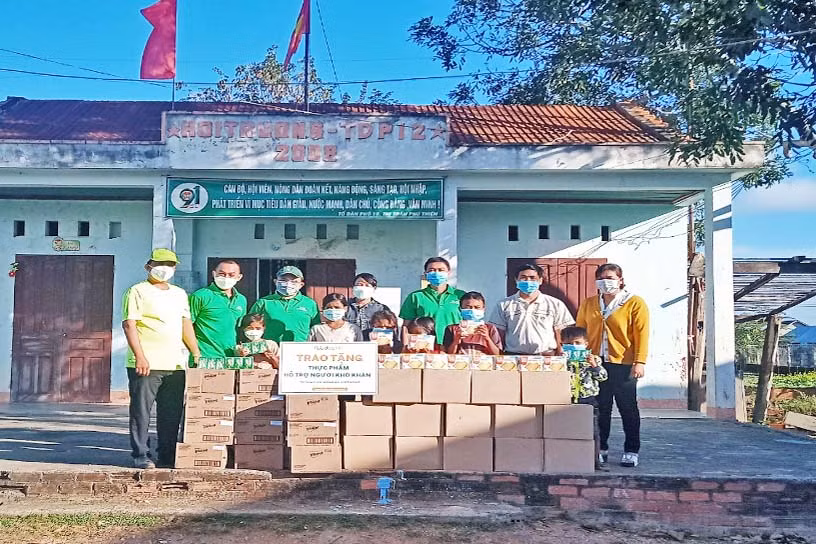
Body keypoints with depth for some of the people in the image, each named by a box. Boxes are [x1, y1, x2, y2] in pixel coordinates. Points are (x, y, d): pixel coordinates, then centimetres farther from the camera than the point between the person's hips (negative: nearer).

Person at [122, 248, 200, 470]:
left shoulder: (180, 294, 20)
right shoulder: (137, 291, 1)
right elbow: (129, 325, -7)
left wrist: (197, 354, 15)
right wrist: (139, 356, -16)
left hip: (175, 365, 6)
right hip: (146, 364, -6)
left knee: (172, 414, 7)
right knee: (141, 411, -2)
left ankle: (167, 456, 15)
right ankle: (141, 456, 6)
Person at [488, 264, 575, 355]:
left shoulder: (556, 305, 10)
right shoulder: (504, 305, 10)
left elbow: (560, 336, 9)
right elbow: (500, 336, 10)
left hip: (546, 356, 0)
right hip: (513, 356, 0)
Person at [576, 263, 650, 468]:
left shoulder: (635, 303, 0)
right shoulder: (588, 304, 13)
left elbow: (641, 334, -5)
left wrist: (639, 361, -13)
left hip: (623, 365, -3)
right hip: (595, 365, 4)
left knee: (628, 409, 4)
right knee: (600, 409, 7)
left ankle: (631, 451, 13)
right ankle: (600, 449, 18)